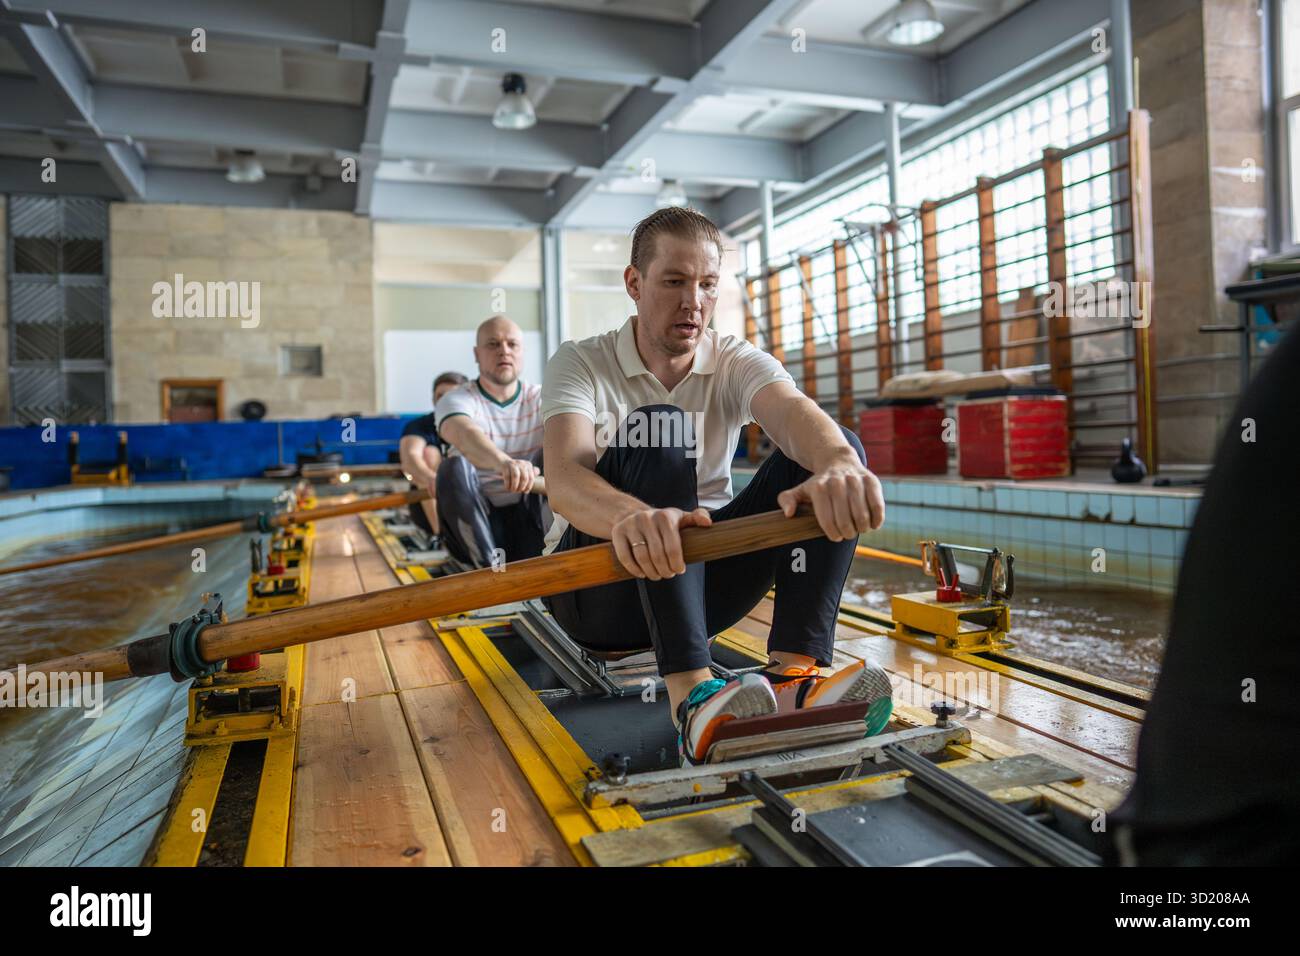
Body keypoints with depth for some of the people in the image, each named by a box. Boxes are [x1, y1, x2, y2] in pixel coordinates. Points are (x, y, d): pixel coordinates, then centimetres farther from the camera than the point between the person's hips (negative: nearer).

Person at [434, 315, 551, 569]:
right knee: (453, 467, -27)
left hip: (530, 521, 2)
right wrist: (502, 462, -55)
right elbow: (464, 433, -33)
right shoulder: (455, 400, -7)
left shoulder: (541, 398, 2)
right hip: (478, 524, -2)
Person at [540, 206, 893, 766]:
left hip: (702, 577, 4)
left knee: (836, 448, -16)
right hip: (597, 585, -3)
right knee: (655, 435, -32)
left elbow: (793, 411, -24)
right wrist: (630, 515, -53)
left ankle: (793, 674, -33)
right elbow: (563, 479, -29)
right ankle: (692, 696, -45)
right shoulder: (580, 364, -8)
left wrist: (837, 461, -50)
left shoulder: (736, 363, 0)